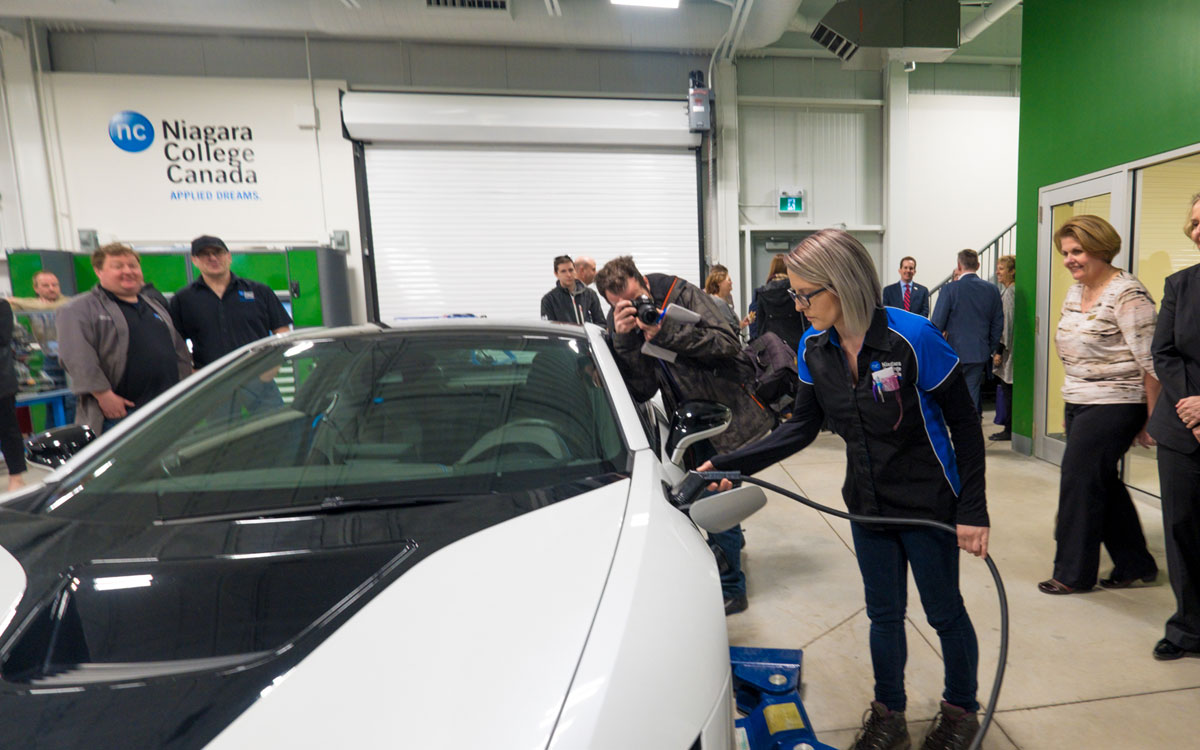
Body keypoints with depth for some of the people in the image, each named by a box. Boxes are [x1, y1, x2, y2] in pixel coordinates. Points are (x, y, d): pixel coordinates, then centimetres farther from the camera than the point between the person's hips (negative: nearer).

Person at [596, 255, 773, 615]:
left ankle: (730, 588, 13)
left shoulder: (682, 294, -14)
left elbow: (727, 344, -22)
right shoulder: (621, 326, -3)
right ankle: (731, 540, 48)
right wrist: (626, 341, -27)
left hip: (730, 407, -5)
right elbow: (641, 392, -13)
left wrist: (665, 332, -30)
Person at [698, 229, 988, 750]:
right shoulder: (814, 348, -8)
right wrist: (732, 464, -11)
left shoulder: (913, 337, -23)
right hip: (867, 503, 4)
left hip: (928, 504, -4)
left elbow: (964, 425, -14)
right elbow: (803, 427, -2)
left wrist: (973, 511, -14)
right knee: (883, 614, 18)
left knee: (944, 611, 16)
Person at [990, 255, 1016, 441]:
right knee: (1005, 389, 12)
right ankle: (1008, 427, 17)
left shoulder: (1009, 292, -13)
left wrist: (1000, 350, -17)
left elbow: (1007, 323, -17)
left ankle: (1009, 430, 3)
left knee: (1007, 390, -3)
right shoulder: (1007, 291, 15)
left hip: (1006, 348, -9)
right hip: (1004, 348, 9)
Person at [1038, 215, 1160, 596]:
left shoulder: (1127, 294, -15)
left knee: (1079, 483, -2)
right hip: (1078, 403, 8)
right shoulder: (1075, 292, 11)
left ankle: (1073, 573, 14)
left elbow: (1150, 363, -16)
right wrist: (1069, 406, 16)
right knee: (1103, 484, 15)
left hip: (1114, 405, -8)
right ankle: (1135, 565, 31)